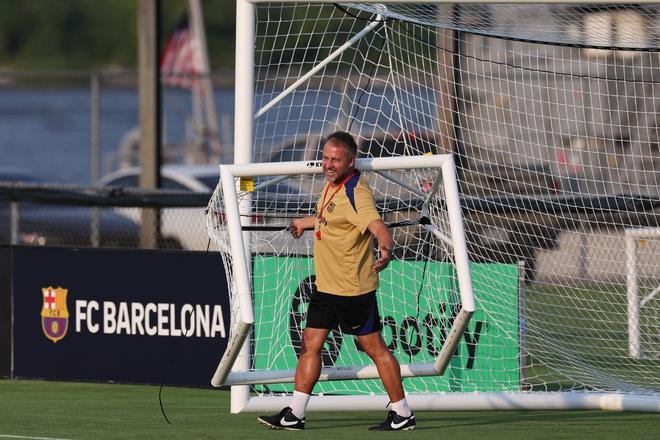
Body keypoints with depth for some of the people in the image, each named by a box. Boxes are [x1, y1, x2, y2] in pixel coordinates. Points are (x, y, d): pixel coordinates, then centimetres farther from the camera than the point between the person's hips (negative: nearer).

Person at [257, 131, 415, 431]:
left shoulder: (355, 192, -19)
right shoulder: (332, 185, 8)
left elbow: (377, 226, -34)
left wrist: (386, 249, -55)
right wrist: (304, 223, 47)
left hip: (353, 289, -9)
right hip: (326, 285, 9)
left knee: (375, 348, -2)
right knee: (310, 344, 7)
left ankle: (402, 415, 6)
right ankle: (294, 415, 10)